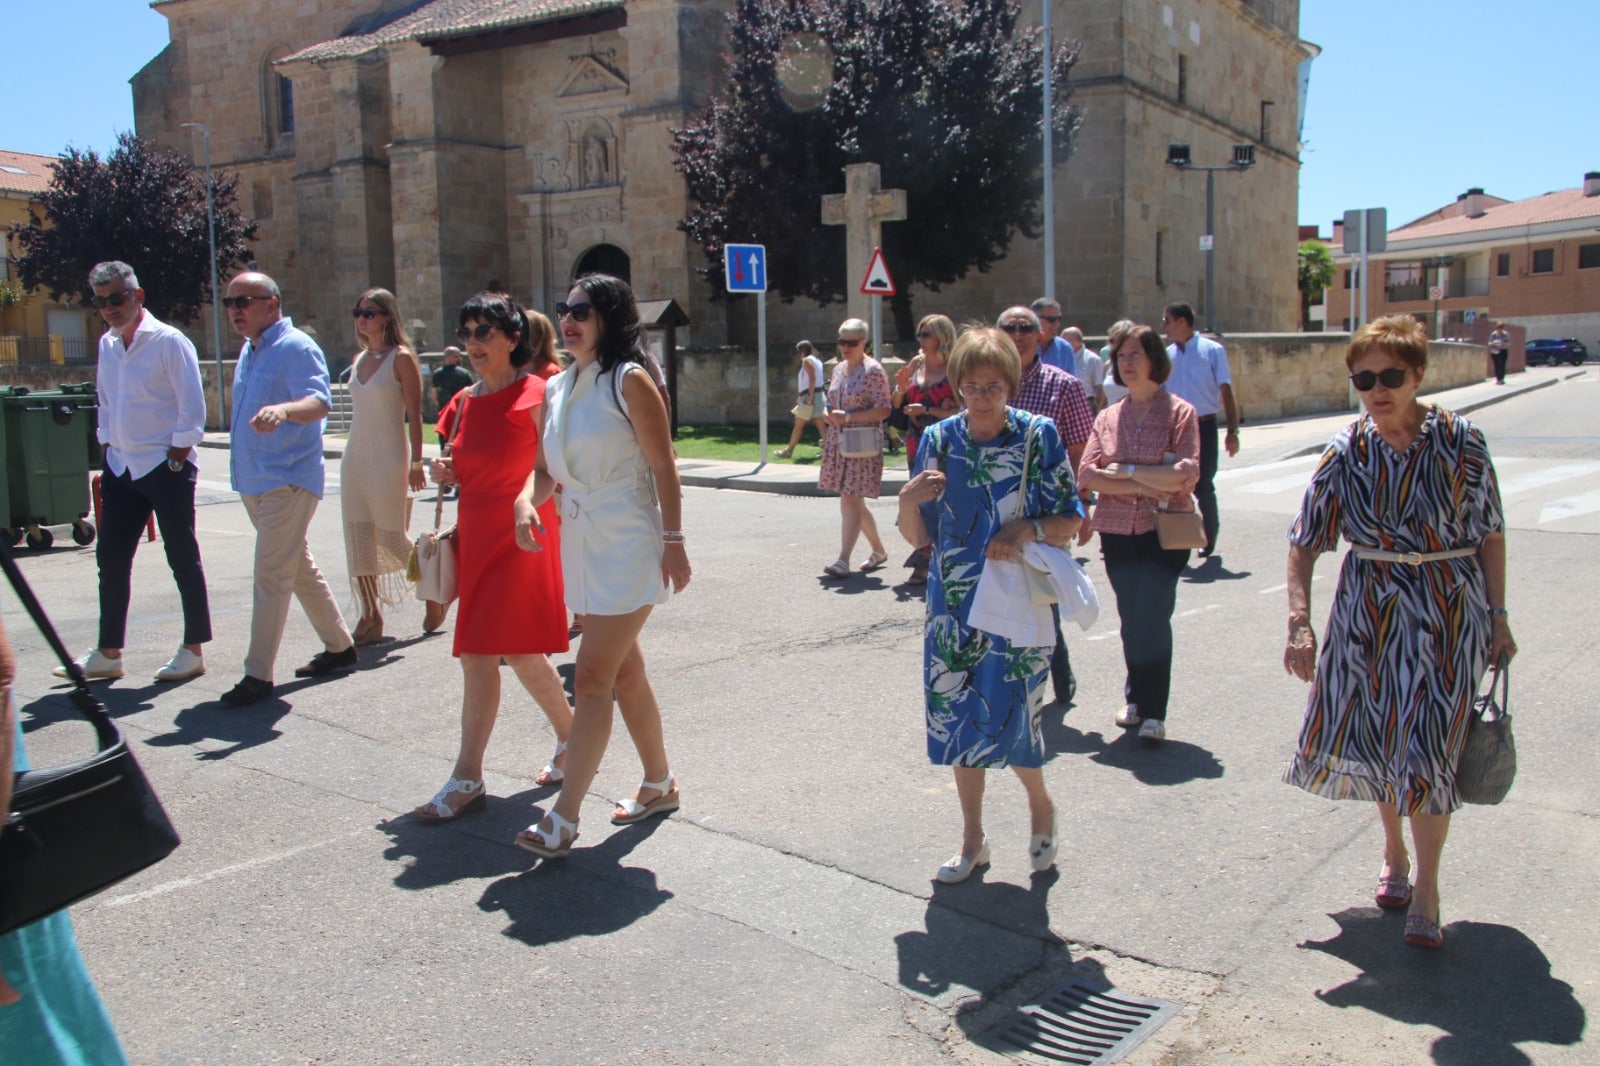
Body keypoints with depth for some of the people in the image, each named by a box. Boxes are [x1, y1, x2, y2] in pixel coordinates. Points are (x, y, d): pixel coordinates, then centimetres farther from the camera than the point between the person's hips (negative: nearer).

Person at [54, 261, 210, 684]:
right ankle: (108, 653, 17)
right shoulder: (107, 345, 11)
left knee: (182, 559, 1)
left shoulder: (169, 342, -10)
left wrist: (176, 459, -13)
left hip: (166, 466, -7)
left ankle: (193, 649, 12)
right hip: (122, 467, 7)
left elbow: (193, 408, -12)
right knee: (110, 558, 8)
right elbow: (106, 405, 20)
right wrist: (109, 453, 12)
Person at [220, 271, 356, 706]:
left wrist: (283, 409, -49)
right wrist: (242, 469, 24)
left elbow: (319, 401, -29)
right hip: (255, 481, 10)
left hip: (288, 479, -10)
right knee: (301, 571, 16)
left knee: (271, 577, -10)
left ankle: (258, 674, -6)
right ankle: (339, 646, 28)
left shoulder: (296, 348, -13)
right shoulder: (250, 351, 16)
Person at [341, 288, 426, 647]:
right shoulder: (360, 359, 12)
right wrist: (355, 454, 15)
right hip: (355, 456, 7)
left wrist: (416, 463, -15)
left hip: (389, 457, -7)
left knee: (391, 537, -2)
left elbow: (414, 414, -11)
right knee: (359, 539, 4)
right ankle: (370, 617, 10)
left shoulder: (401, 358, -8)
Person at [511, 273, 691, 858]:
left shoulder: (629, 381, -9)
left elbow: (663, 467, -10)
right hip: (579, 545, 8)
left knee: (593, 675, -9)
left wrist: (674, 541, -14)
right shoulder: (556, 388, 11)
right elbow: (546, 468, 13)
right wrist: (527, 500, -8)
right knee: (624, 673, 16)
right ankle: (659, 783, 32)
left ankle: (564, 817, -4)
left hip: (627, 546, -7)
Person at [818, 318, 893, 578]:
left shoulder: (873, 370, -10)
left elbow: (884, 410, -15)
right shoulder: (839, 368, 13)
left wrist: (848, 417, -21)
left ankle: (843, 560, -14)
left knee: (850, 499, -13)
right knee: (853, 501, 12)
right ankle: (878, 551, 27)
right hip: (838, 443, 8)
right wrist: (829, 414, 1)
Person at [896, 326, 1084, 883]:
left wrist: (1028, 530, -21)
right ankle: (973, 839, 26)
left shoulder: (1038, 435, -5)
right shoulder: (939, 440, 2)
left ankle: (1040, 806, 28)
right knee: (957, 715, 7)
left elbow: (1070, 520, -2)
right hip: (954, 603, 3)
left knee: (1009, 716, -5)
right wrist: (909, 499, -17)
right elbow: (917, 535, 4)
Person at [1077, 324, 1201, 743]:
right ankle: (1137, 699, 23)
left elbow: (1186, 474, -12)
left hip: (1165, 530, -4)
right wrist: (1142, 486, -11)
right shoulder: (1107, 417, 11)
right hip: (1117, 531, 4)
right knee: (1131, 616, 9)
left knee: (1152, 614, -12)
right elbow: (1087, 474, -1)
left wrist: (1125, 470, -8)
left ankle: (1152, 711, -6)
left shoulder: (1179, 412, 0)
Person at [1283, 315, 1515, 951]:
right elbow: (1304, 543, 0)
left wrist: (1497, 617, 0)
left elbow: (1490, 534, 0)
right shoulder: (1346, 452, -4)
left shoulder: (1460, 442, -8)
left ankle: (1426, 891, 10)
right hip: (1368, 611, 2)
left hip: (1450, 613, -2)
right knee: (1377, 740, 12)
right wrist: (1299, 621, -9)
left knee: (1427, 748, -5)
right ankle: (1394, 856, 37)